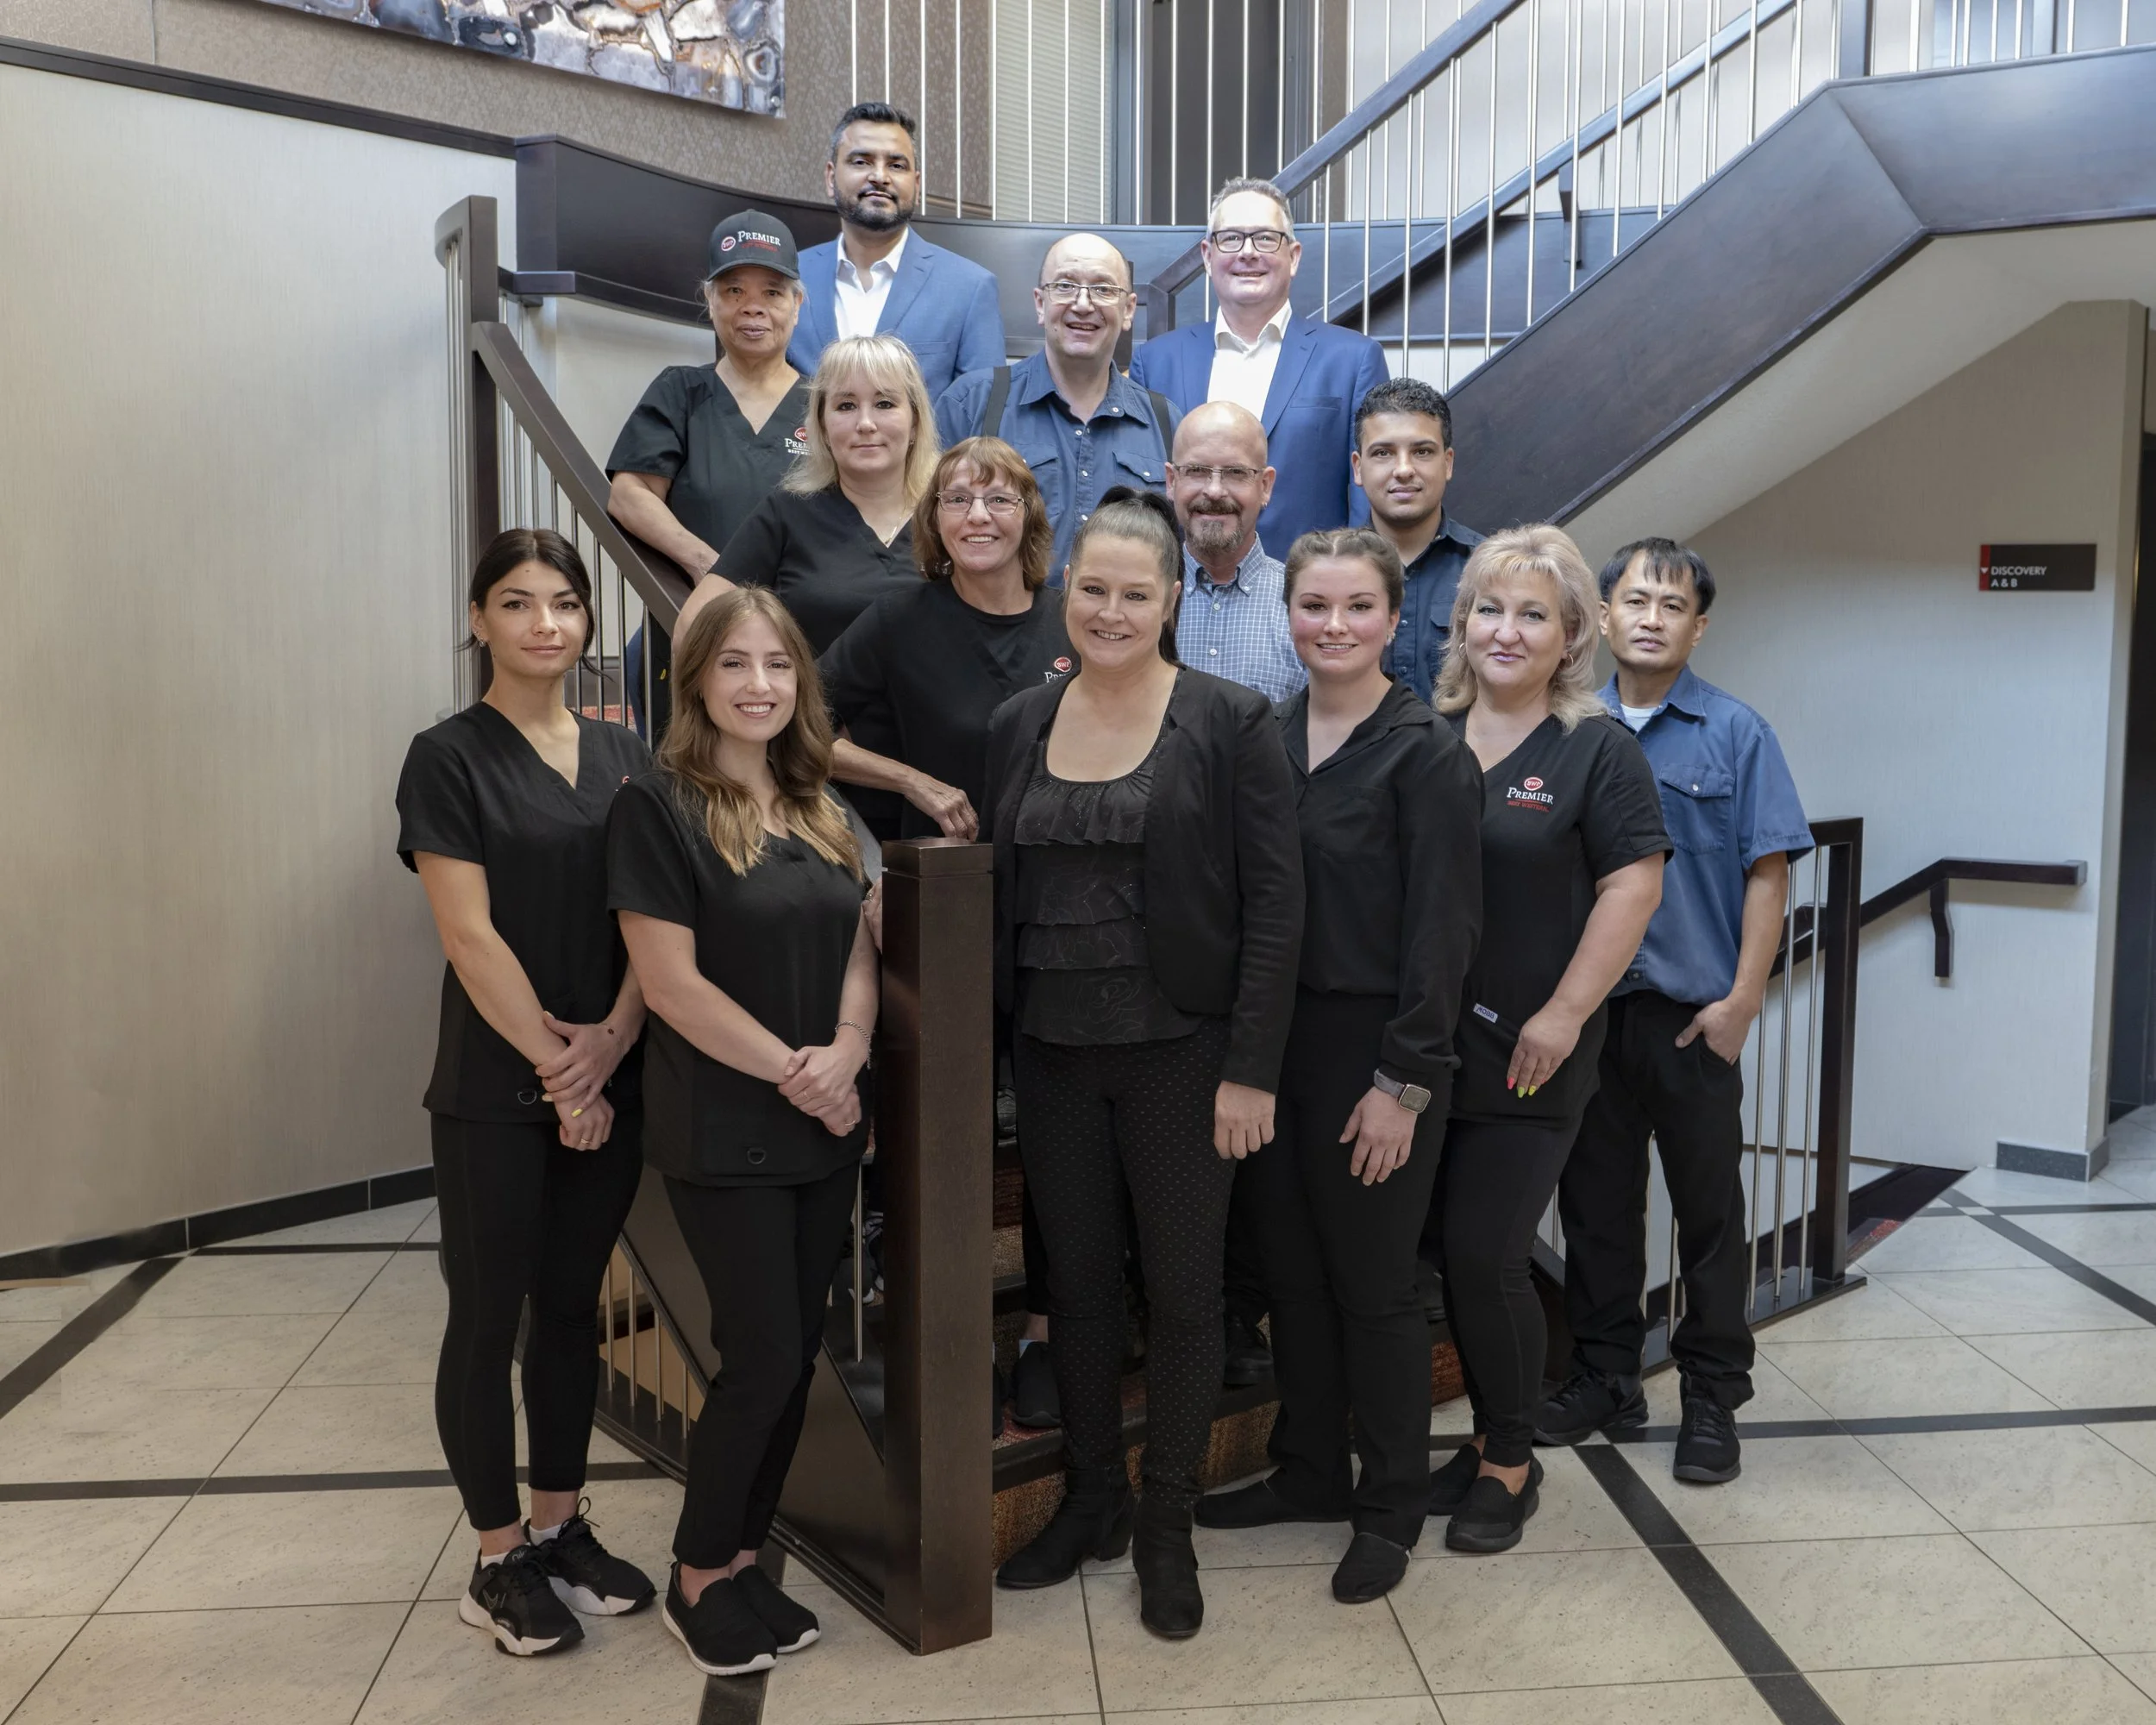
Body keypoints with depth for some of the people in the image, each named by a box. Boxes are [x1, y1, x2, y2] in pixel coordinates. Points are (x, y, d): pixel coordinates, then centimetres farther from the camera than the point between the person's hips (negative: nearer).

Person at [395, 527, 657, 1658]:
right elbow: (469, 934, -13)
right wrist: (554, 1067, -13)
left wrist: (611, 1041, -10)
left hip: (609, 1083, 5)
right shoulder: (449, 758, -7)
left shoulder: (622, 755, 7)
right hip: (494, 1089, -5)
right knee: (488, 1317, 5)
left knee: (573, 1305, 14)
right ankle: (498, 1561, 20)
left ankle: (560, 1527, 28)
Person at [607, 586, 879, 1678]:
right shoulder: (657, 806, -9)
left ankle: (741, 1559, 27)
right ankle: (696, 1578, 18)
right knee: (763, 1358, -3)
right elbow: (669, 980, -15)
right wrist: (789, 1070, -15)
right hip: (723, 1135, -6)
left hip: (825, 1129, 6)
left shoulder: (822, 813, 10)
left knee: (795, 1357, 10)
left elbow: (857, 954, 10)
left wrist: (845, 1052, -10)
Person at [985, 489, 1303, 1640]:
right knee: (1076, 1280, 14)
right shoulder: (1017, 726, 6)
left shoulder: (1232, 723, -6)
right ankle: (1089, 1502, 32)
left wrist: (1251, 1070, -13)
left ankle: (1165, 1528, 23)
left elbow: (1274, 904, -9)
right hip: (1051, 1053, 4)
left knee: (1182, 1288, 6)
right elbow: (994, 890, 9)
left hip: (1180, 1052, -4)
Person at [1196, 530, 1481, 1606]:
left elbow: (1443, 928, -13)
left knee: (1372, 1283, 6)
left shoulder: (1427, 754, -10)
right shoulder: (1265, 738, 7)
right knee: (1292, 1268, 16)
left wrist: (1403, 1080, -15)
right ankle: (1309, 1470, 34)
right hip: (1275, 1041, 6)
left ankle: (1390, 1507, 24)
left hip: (1372, 1051, -5)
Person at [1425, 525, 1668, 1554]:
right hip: (1427, 1044, 4)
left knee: (1486, 1255, -3)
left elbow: (1633, 887, -8)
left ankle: (1511, 1461, 18)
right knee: (1452, 1252, 10)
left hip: (1528, 1059, -4)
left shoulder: (1596, 749, -4)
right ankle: (1488, 1436, 28)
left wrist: (1563, 1015, -13)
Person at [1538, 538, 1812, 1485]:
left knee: (1710, 1209, 7)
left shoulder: (1736, 733, -1)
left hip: (1694, 1014, -2)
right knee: (1595, 1200, 12)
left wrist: (1742, 999, -11)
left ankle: (1713, 1397, 21)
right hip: (1585, 1011, 3)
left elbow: (1767, 873, -4)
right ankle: (1605, 1373, 28)